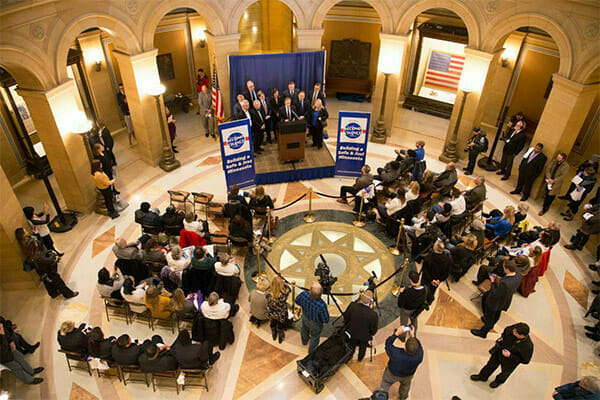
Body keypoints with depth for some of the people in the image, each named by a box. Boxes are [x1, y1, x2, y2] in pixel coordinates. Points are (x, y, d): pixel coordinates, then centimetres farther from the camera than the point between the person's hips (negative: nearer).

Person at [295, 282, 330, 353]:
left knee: (304, 329, 37)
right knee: (314, 338, 28)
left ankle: (304, 341, 68)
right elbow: (326, 320, -27)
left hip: (305, 318, 4)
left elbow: (297, 301, -10)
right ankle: (311, 352, 55)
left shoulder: (304, 294, -33)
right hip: (315, 324, -3)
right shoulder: (322, 305, -43)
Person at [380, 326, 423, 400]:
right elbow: (419, 347, -15)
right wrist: (413, 336, -13)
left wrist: (396, 333, -23)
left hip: (392, 374, -2)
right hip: (407, 375, 2)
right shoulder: (419, 355, -39)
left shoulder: (396, 354, -46)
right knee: (405, 384, 36)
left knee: (386, 383, 31)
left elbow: (388, 343, -26)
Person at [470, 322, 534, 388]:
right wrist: (502, 337, -14)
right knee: (491, 364, 26)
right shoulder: (516, 328, -28)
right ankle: (482, 376, 55)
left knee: (505, 373, 28)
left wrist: (510, 356, -29)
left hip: (510, 361, -4)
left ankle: (498, 381, 63)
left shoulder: (527, 346, -41)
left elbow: (525, 360, -23)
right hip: (499, 349, 4)